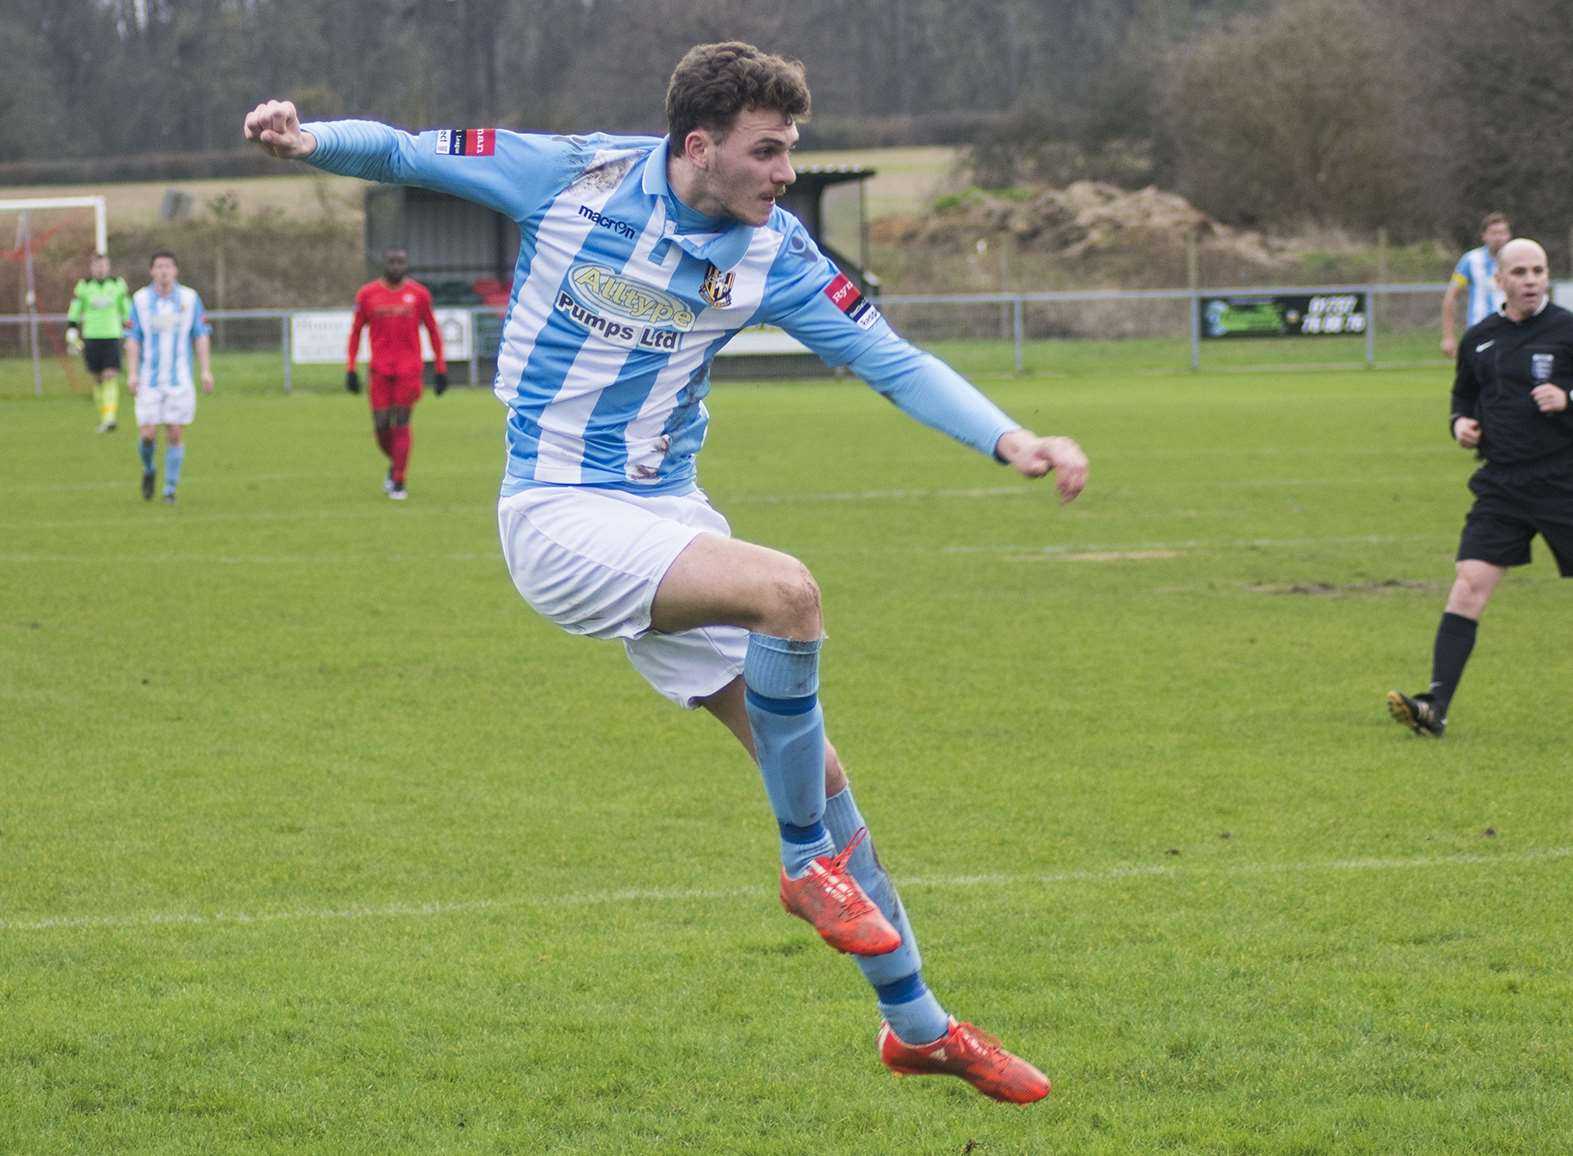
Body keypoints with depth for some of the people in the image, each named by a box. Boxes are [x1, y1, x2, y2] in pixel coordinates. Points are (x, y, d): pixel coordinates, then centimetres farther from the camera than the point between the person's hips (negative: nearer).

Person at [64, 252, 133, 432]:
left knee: (110, 377, -14)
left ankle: (109, 417, -21)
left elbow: (128, 311, 15)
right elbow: (73, 314, 7)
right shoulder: (83, 286, 3)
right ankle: (103, 416, 21)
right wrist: (72, 337, 1)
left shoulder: (118, 285, 5)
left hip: (113, 337, -1)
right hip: (91, 338, 1)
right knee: (97, 379, 6)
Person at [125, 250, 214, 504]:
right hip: (149, 379, 0)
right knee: (148, 434, -7)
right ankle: (148, 471, 24)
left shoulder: (190, 298, 1)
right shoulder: (140, 299, 1)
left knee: (175, 435, -2)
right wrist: (132, 373, -6)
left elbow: (201, 336, 3)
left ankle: (170, 490, 7)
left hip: (180, 379, 0)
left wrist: (206, 371, -6)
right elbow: (133, 339, 2)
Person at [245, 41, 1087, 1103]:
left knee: (812, 768, 4)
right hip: (559, 516, -5)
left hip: (668, 517, 5)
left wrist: (1010, 439, -16)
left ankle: (918, 1026, 19)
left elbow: (894, 362, -1)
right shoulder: (570, 177, -11)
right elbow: (401, 152, -1)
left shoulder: (774, 252, -2)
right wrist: (311, 137, -21)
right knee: (787, 589, -30)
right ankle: (809, 859, -9)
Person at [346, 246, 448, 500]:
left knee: (401, 424, -7)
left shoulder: (419, 293, 1)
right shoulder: (367, 294, 3)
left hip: (409, 369, -1)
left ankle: (398, 483, -1)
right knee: (381, 426, 1)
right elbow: (356, 332, 10)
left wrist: (441, 369, 5)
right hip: (380, 370, 1)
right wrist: (351, 369, 5)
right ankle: (395, 463, 31)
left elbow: (432, 330, 8)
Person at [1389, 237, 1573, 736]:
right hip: (1501, 484, 3)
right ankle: (1436, 705, -15)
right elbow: (1464, 394, 25)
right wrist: (1461, 422, 6)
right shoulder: (1479, 339, 9)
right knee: (1470, 583, -9)